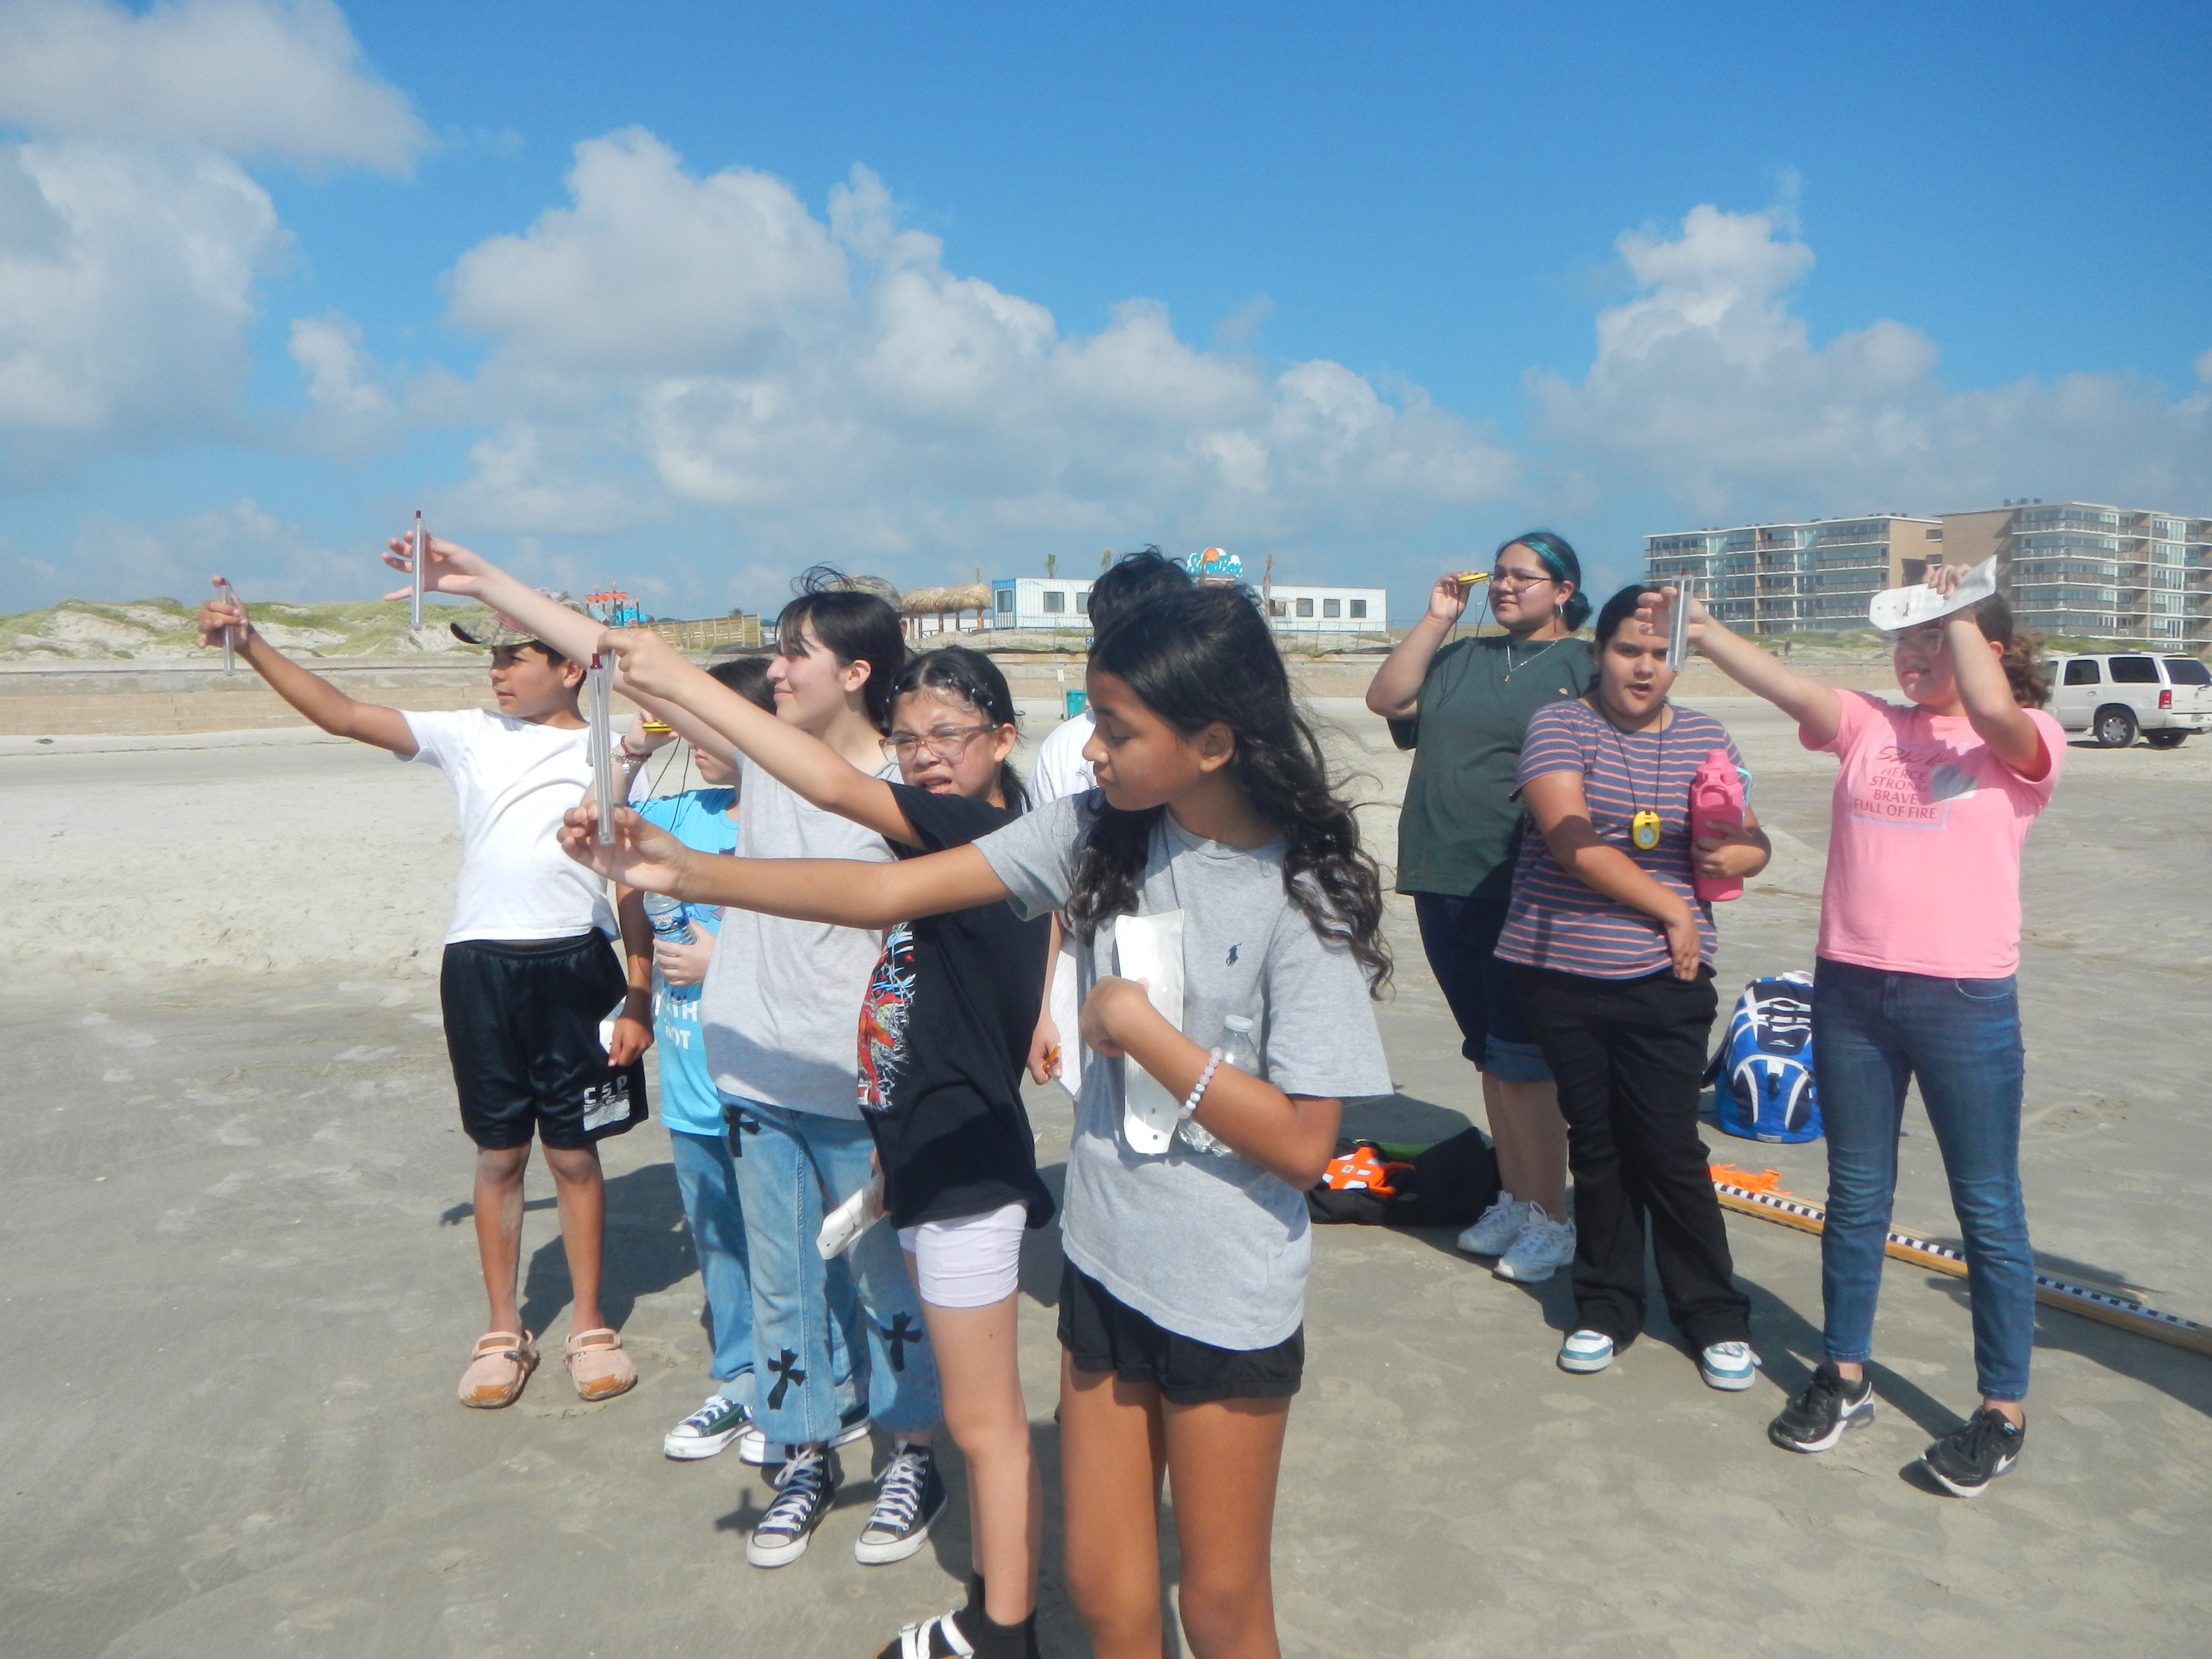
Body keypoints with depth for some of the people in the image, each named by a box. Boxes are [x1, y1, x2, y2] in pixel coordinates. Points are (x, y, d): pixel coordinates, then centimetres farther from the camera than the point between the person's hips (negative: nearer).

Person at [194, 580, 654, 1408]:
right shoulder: (469, 736, 6)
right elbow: (343, 714, 2)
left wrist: (639, 998, -2)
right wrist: (251, 646, -8)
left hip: (575, 966, -2)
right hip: (481, 966, 2)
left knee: (574, 1154, 7)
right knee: (500, 1154, 11)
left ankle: (589, 1327, 24)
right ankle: (504, 1330, 26)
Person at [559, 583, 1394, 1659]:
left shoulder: (1303, 897, -18)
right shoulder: (1098, 832, -5)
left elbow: (1302, 1145, -19)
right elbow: (888, 893, -7)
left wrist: (1134, 1024, -20)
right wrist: (685, 873, -14)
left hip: (1228, 1305, -4)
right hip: (1103, 1266, 4)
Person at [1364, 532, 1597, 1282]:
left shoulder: (1581, 667, -2)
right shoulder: (1461, 658, 15)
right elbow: (1386, 699, 4)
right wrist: (1435, 620, 2)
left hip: (1520, 894, -6)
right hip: (1443, 884, 6)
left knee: (1521, 1059, -2)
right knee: (1489, 1053, 14)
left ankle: (1551, 1220, 11)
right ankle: (1514, 1202, 27)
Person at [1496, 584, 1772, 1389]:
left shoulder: (1706, 738, 9)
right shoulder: (1560, 726, -2)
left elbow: (1754, 844, 14)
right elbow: (1571, 841, -14)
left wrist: (1737, 854, -11)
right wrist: (1670, 908, -12)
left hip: (1665, 982, 1)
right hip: (1562, 975, -1)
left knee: (1670, 1149, -1)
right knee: (1596, 1146, 10)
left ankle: (1715, 1316, 18)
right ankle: (1606, 1307, 26)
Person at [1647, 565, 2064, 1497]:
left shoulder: (2024, 744, -3)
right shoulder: (1869, 724, 6)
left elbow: (1990, 707, -26)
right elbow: (1790, 690, -10)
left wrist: (1959, 609, -11)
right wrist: (1703, 633, -25)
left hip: (1966, 999, -4)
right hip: (1851, 989, 4)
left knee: (1989, 1210, 7)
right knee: (1855, 1195, 16)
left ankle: (2003, 1412, 23)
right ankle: (1843, 1379, 31)